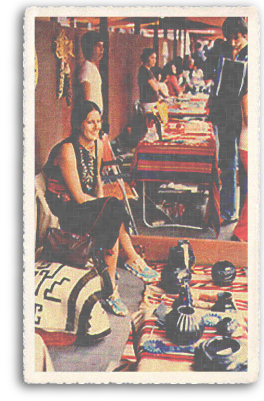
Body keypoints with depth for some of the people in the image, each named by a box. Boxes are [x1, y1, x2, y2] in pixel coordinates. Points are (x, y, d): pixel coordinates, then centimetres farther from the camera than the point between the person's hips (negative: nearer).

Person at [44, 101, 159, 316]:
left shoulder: (98, 144, 4)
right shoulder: (68, 149, -21)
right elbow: (78, 197, -20)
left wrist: (102, 204, 0)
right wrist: (108, 206, -13)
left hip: (88, 206, 8)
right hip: (65, 212, -8)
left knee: (111, 227, -21)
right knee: (114, 211, -27)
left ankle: (111, 288, -13)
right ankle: (133, 259, -10)